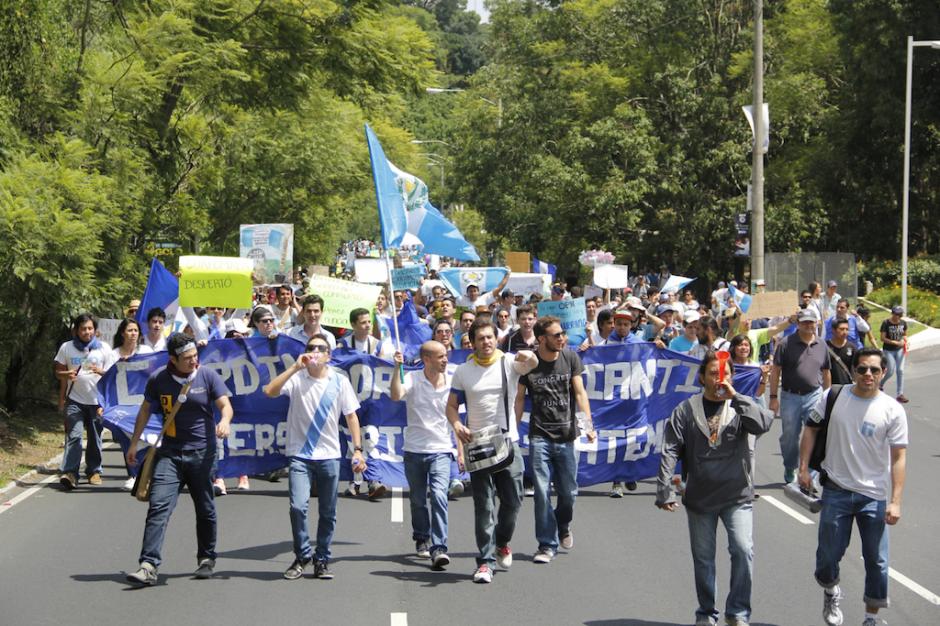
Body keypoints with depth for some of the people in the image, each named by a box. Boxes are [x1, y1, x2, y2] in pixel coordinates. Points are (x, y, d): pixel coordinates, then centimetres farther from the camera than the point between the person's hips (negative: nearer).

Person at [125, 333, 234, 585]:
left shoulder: (208, 376, -3)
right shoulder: (158, 379, 0)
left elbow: (225, 404, -6)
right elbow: (145, 410, 13)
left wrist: (225, 420, -29)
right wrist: (134, 443, 14)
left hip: (202, 453, 0)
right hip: (170, 453, 0)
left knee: (205, 510, 10)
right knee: (158, 506, -13)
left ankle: (207, 559, 29)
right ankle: (149, 566, -17)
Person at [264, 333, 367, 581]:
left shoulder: (340, 382, 4)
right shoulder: (296, 379, -1)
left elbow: (351, 416, 6)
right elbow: (270, 391, -18)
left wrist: (357, 450, -2)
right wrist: (295, 367, -19)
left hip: (329, 456, 2)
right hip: (300, 456, -2)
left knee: (328, 513, 7)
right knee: (298, 506, -16)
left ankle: (322, 560, 21)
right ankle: (302, 555, 3)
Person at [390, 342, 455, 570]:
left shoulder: (452, 382, 0)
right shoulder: (412, 379, -6)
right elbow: (396, 395, -25)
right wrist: (398, 367, -28)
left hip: (441, 450, -1)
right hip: (414, 449, 1)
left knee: (439, 495, -19)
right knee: (417, 499, 14)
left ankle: (439, 549, -22)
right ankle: (422, 539, 38)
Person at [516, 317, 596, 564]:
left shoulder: (570, 358, 1)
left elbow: (580, 393, -2)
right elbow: (519, 398, 4)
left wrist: (588, 424, -15)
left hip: (567, 435, 2)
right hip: (540, 437, -1)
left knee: (568, 492, 8)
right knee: (542, 492, -6)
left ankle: (563, 525, 38)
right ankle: (547, 545, 3)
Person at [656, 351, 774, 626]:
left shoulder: (740, 406, 1)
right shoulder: (687, 410, -1)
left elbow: (763, 424, -20)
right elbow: (670, 451, -5)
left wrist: (734, 396, -22)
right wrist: (664, 491, -13)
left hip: (737, 495, -1)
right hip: (700, 497, 1)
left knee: (743, 550, -15)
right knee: (703, 558, 11)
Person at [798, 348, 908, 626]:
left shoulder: (892, 410, -8)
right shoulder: (833, 397, -3)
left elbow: (898, 457, -8)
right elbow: (811, 428, 10)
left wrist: (895, 501, -13)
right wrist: (804, 468, 2)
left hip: (874, 496, -1)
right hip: (836, 490, 1)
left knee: (877, 561, 3)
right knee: (828, 554, 8)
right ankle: (831, 592, 40)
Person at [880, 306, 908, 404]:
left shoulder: (903, 323, 0)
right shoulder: (886, 323, -13)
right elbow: (883, 338, -14)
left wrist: (905, 341, -8)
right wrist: (896, 342, -20)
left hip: (899, 350, 4)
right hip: (889, 350, -4)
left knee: (900, 371, -3)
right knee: (891, 371, -4)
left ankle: (900, 394, 2)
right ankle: (880, 384, 27)